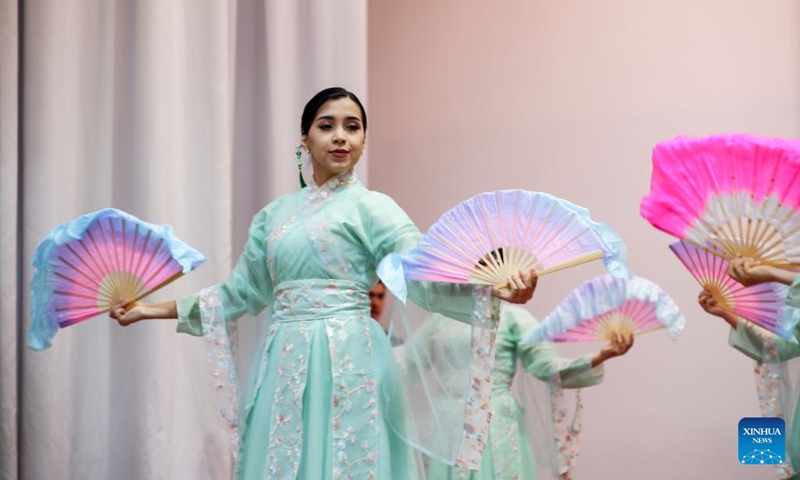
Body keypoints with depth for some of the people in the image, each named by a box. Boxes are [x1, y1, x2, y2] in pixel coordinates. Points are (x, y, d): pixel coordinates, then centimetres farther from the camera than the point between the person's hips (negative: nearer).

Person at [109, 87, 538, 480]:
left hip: (344, 362, -5)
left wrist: (494, 289, -30)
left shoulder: (370, 207, -1)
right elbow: (240, 292, 19)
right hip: (284, 364, 5)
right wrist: (152, 309, 19)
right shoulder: (274, 215, 14)